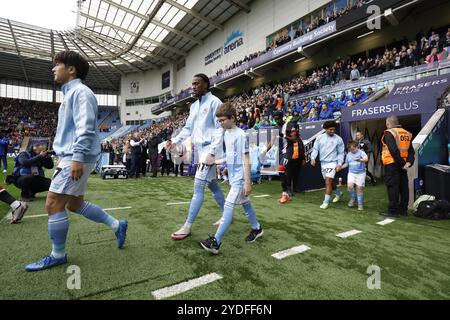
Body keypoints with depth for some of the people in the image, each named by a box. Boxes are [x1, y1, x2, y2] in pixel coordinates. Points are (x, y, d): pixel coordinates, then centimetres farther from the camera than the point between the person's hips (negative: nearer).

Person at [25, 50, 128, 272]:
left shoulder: (80, 92, -9)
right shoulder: (70, 94, 22)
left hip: (77, 158, -10)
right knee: (74, 203, 14)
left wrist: (77, 158, -26)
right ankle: (117, 226, 22)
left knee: (53, 204, -5)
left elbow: (85, 128, -21)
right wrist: (64, 157, 25)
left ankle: (58, 255, 12)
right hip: (69, 157, 10)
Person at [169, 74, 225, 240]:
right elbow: (188, 128, 22)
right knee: (212, 184, 15)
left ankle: (187, 227, -1)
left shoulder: (214, 102, -9)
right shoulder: (194, 106, 16)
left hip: (210, 149, -9)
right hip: (201, 149, 9)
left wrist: (212, 152, -21)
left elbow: (220, 129, -14)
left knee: (198, 187, -8)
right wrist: (175, 141, 9)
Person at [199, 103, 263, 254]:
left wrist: (248, 182, -19)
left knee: (229, 206, -11)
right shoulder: (226, 134, 9)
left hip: (240, 178, -9)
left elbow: (246, 159, -17)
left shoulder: (241, 135, -16)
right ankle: (257, 228, 37)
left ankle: (216, 241, -9)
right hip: (233, 177, 9)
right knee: (245, 203, 19)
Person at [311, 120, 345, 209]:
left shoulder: (338, 139, -2)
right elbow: (315, 149, 4)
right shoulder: (320, 137, 3)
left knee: (328, 181, -13)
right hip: (323, 162, 4)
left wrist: (340, 163, -8)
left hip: (332, 163, -4)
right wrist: (313, 158, -11)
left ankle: (326, 202, -4)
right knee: (329, 181, 17)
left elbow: (341, 153, 2)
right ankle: (338, 193, 44)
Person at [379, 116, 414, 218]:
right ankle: (403, 209, 22)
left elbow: (394, 151, -19)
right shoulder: (407, 134, 14)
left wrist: (401, 163, -12)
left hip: (392, 164, -7)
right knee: (403, 187, 13)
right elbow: (411, 151, 7)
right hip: (403, 164, 8)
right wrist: (409, 162, -3)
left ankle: (393, 210, 1)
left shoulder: (389, 133, -10)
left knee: (392, 187, -3)